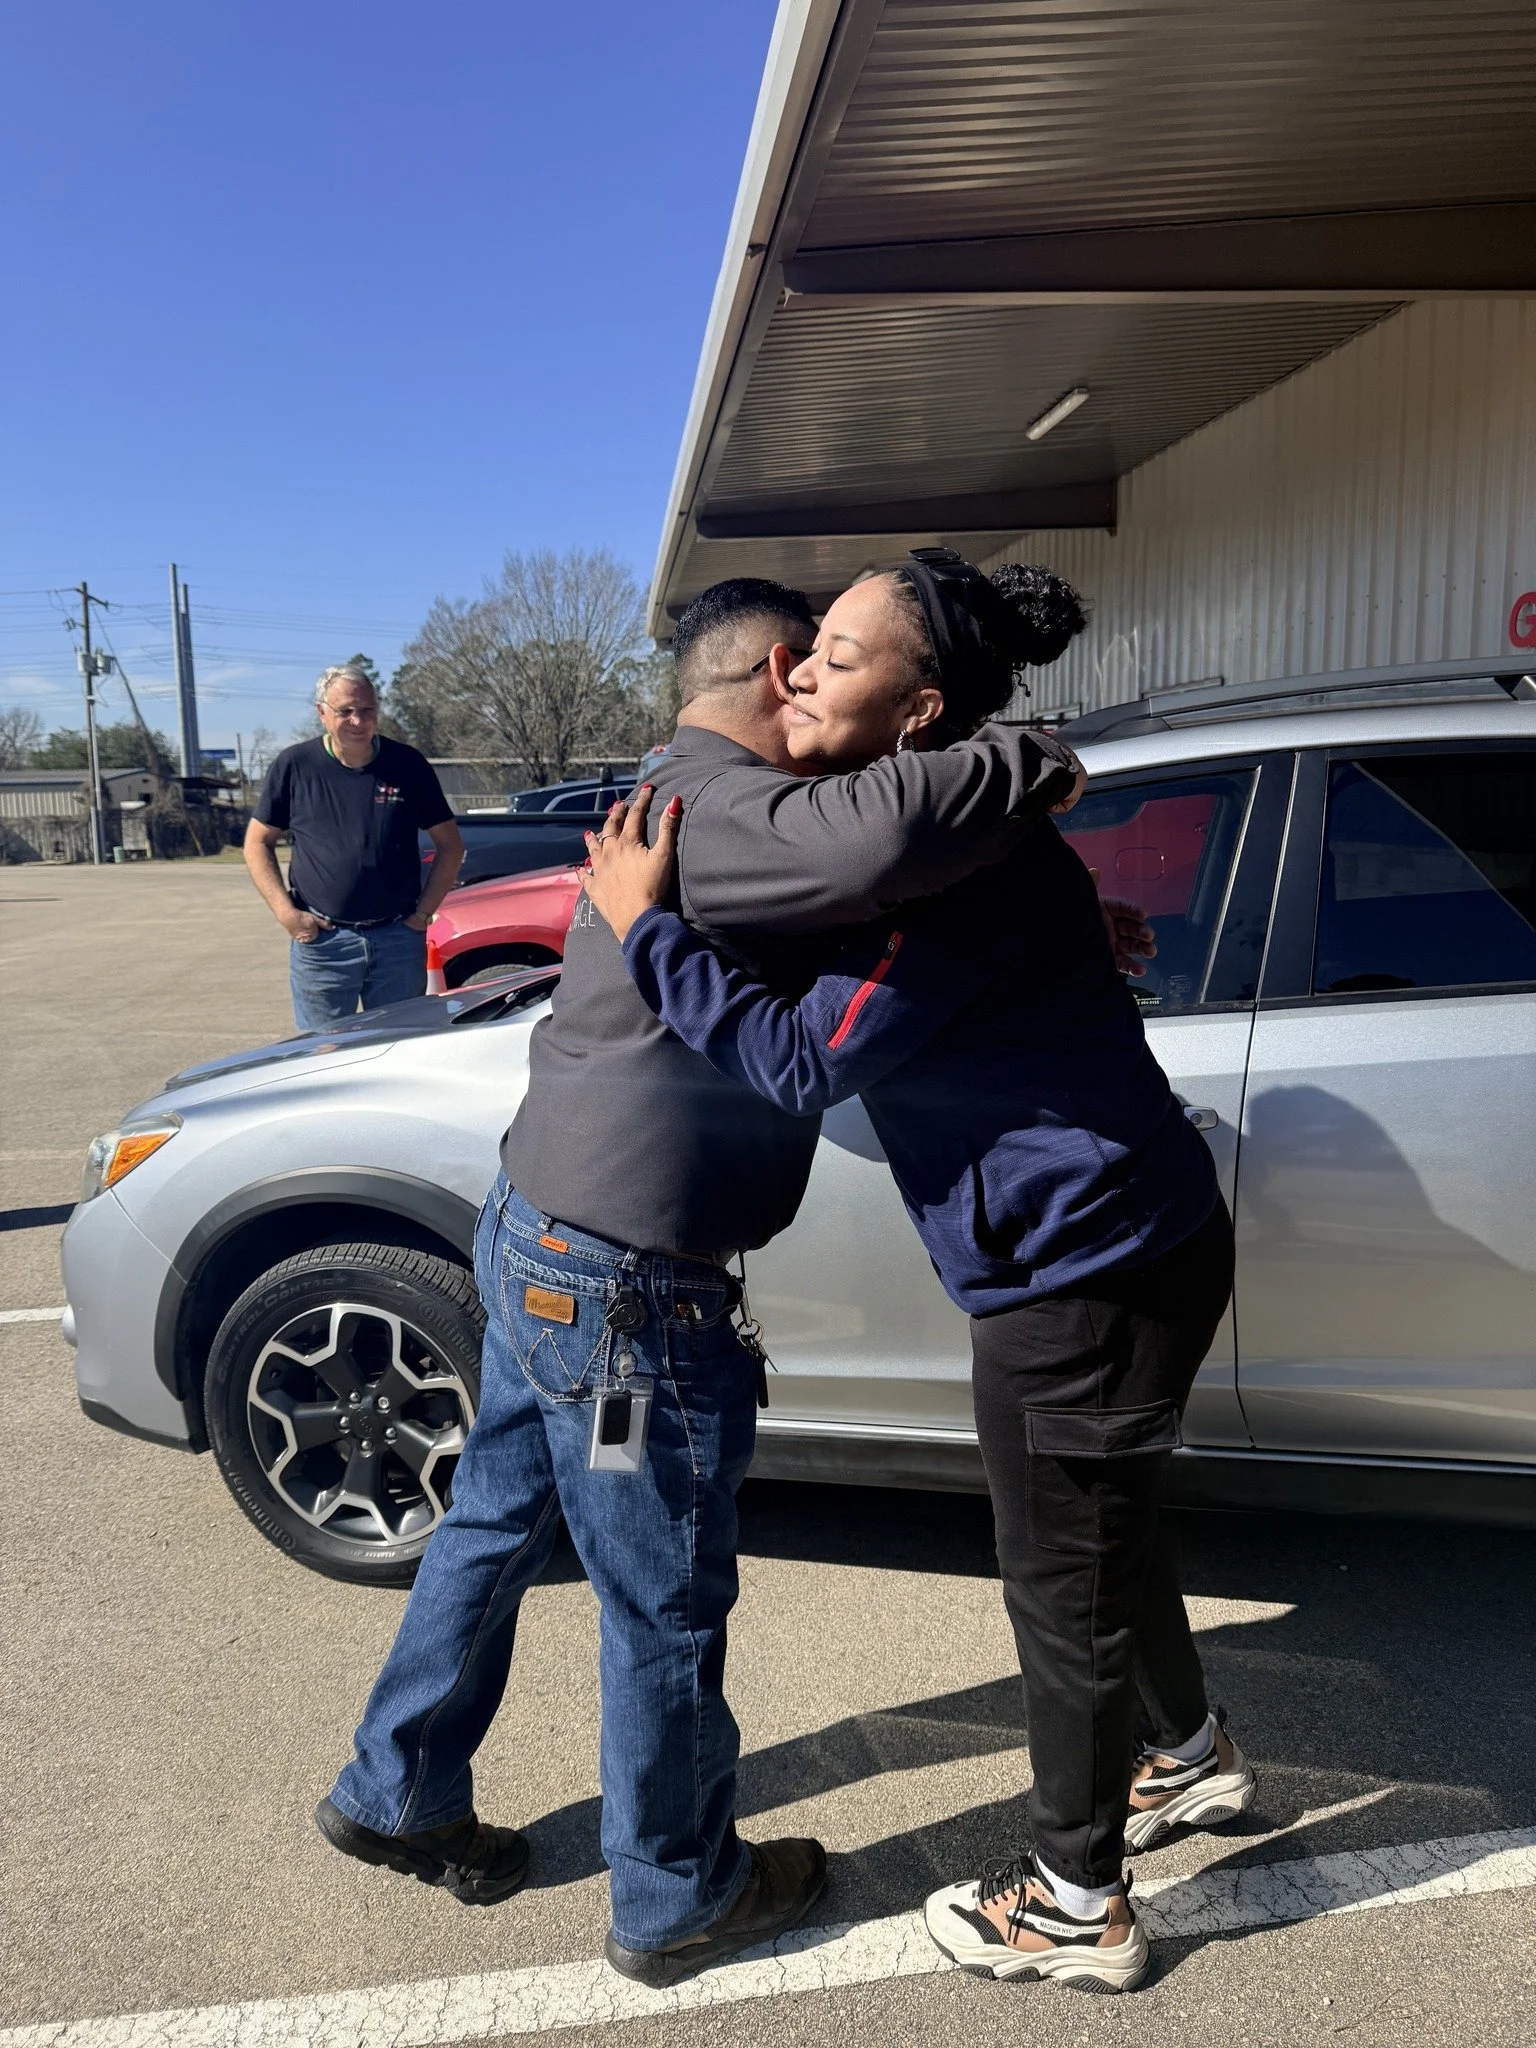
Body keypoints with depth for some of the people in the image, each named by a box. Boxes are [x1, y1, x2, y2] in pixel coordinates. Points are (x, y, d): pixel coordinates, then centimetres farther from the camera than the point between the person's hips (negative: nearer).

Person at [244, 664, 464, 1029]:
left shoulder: (407, 764, 1)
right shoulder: (294, 766, 0)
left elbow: (450, 845, 7)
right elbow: (257, 843, 7)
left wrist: (425, 911, -1)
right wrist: (285, 912, -4)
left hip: (399, 940, 1)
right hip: (321, 941, -1)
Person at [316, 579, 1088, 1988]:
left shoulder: (691, 801, 13)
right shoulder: (725, 811, -21)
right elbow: (882, 833, -44)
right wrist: (1033, 763, -23)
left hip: (540, 1239, 10)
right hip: (621, 1288, -10)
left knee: (497, 1526, 25)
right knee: (666, 1608, 10)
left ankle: (397, 1796, 45)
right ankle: (680, 1899, 33)